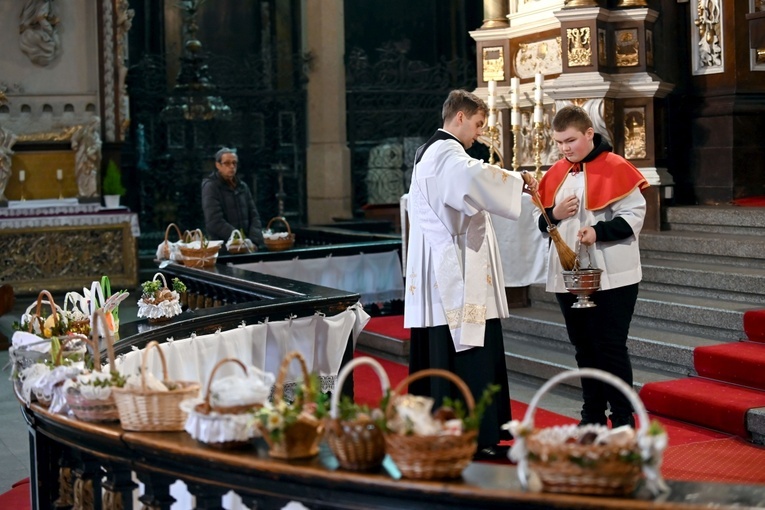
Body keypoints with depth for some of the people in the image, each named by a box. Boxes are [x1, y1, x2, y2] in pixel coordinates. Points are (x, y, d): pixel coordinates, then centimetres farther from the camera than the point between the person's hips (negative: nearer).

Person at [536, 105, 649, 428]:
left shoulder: (616, 168, -8)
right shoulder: (556, 174, 10)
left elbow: (634, 215, -12)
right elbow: (543, 223, 17)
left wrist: (599, 231, -25)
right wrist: (554, 214, -5)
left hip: (611, 276, -6)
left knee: (610, 347, -4)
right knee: (584, 348, 12)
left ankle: (623, 419, 6)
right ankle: (593, 415, 22)